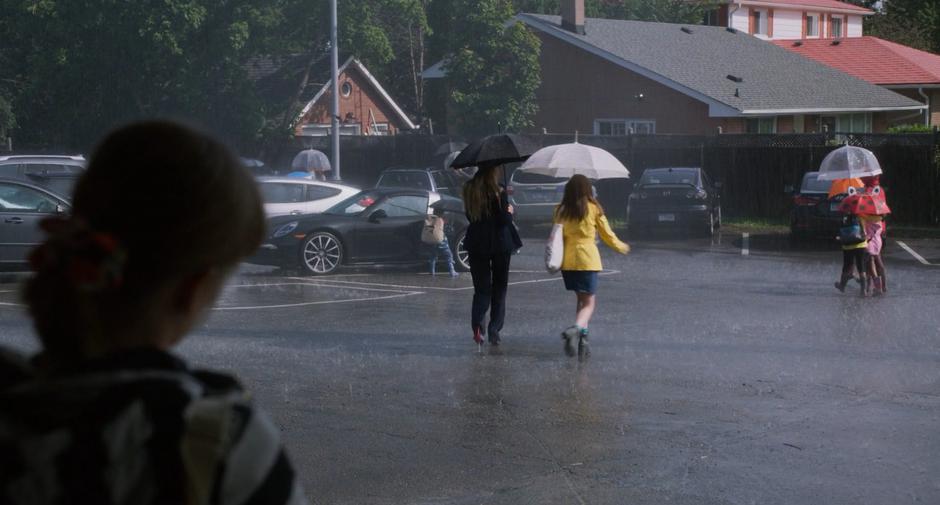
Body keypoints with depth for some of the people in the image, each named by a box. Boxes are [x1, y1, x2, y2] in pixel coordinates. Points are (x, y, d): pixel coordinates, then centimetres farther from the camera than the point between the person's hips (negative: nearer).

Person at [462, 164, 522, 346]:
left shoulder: (469, 190, 0)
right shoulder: (498, 192, -14)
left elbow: (469, 216, 8)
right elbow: (504, 220, -14)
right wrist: (509, 212, 5)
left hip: (477, 244, 3)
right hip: (499, 244, -3)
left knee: (482, 288, 10)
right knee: (499, 288, 12)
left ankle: (477, 324, -15)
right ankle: (494, 330, 7)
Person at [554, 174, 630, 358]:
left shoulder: (561, 210, 3)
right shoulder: (593, 208, -4)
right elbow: (607, 234, 5)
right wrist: (621, 247, 22)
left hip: (567, 260, 4)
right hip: (587, 258, -4)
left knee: (582, 299, 18)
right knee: (589, 303, 1)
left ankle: (582, 338, 10)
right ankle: (576, 329, -26)